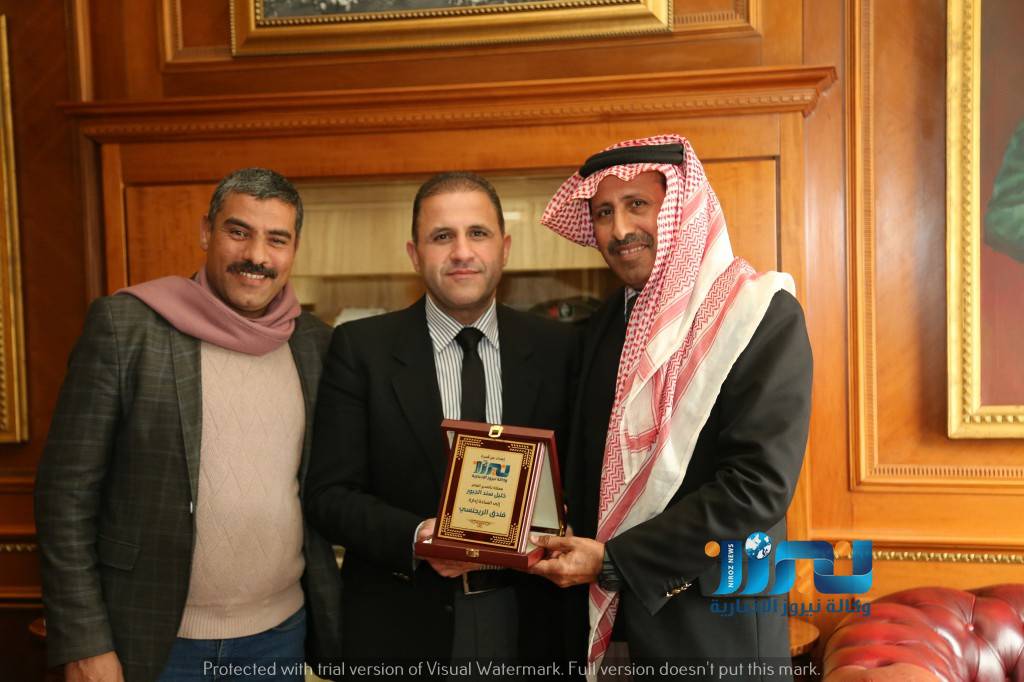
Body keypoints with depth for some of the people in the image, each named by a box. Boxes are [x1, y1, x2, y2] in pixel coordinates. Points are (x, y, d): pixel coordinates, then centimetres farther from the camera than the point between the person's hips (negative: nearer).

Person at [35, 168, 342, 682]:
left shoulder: (316, 342, 0)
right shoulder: (124, 326, -11)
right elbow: (67, 491, -9)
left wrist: (333, 620, 2)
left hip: (282, 634, 3)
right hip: (155, 640, -3)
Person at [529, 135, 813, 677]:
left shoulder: (763, 314, -13)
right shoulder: (605, 325, 5)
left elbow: (760, 484, -20)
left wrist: (614, 560, -19)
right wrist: (574, 557, -2)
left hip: (714, 632, -5)